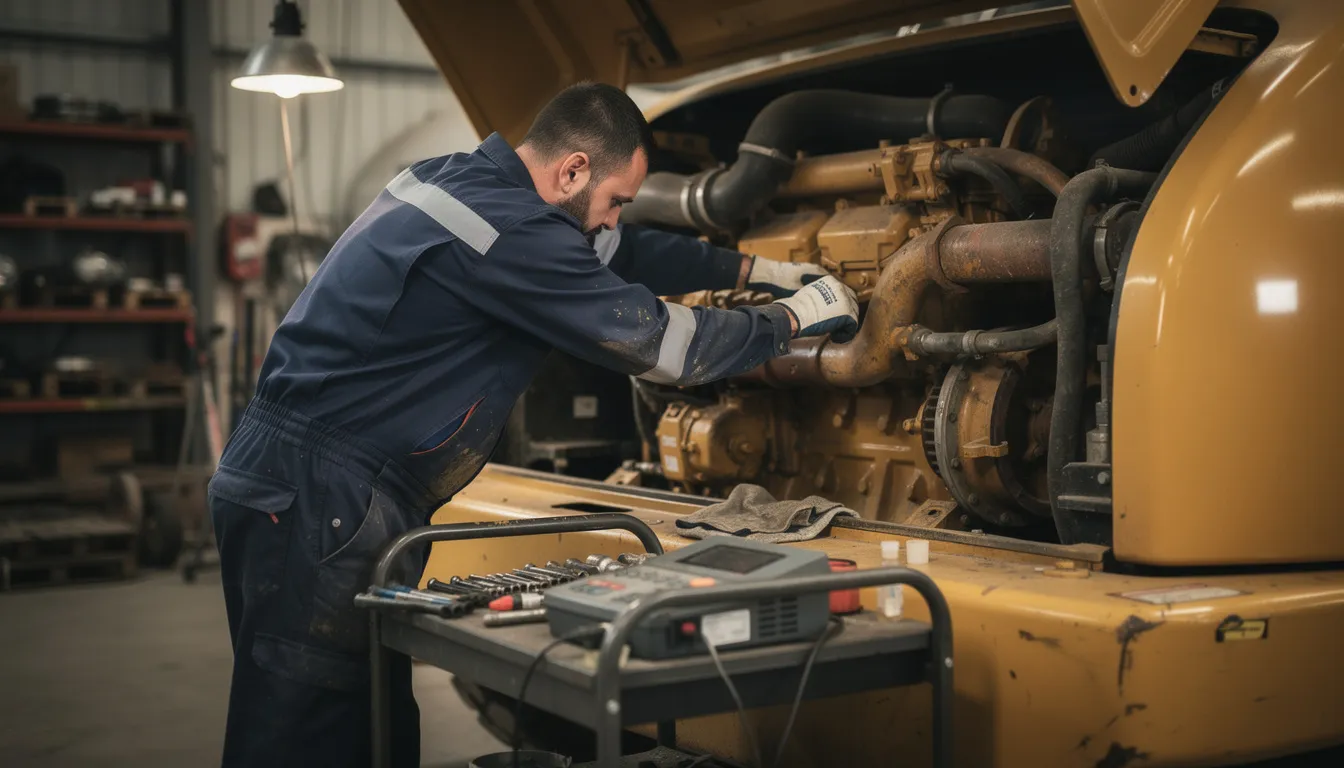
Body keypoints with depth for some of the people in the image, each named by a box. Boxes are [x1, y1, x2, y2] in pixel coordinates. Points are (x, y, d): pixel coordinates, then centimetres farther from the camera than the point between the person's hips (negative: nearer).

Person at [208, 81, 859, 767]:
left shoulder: (460, 178, 13)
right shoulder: (509, 229, -18)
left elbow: (619, 254, 26)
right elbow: (661, 344, -11)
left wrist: (755, 268, 29)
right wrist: (793, 318, 5)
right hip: (317, 500, -10)